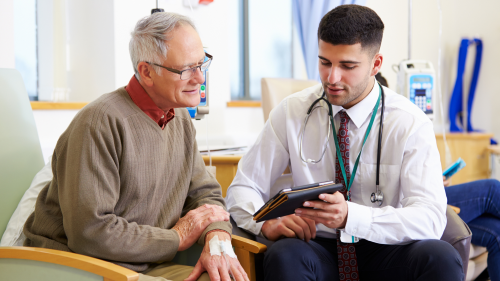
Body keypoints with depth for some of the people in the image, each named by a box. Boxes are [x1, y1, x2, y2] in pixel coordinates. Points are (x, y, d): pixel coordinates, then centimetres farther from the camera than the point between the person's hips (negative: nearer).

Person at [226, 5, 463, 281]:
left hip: (384, 252, 1)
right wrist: (266, 223, -22)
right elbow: (242, 189, 2)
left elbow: (430, 219, -17)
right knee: (284, 255, -34)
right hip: (317, 250, 0)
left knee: (440, 256, -30)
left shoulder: (411, 123, -7)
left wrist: (350, 216, -34)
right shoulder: (291, 112, -2)